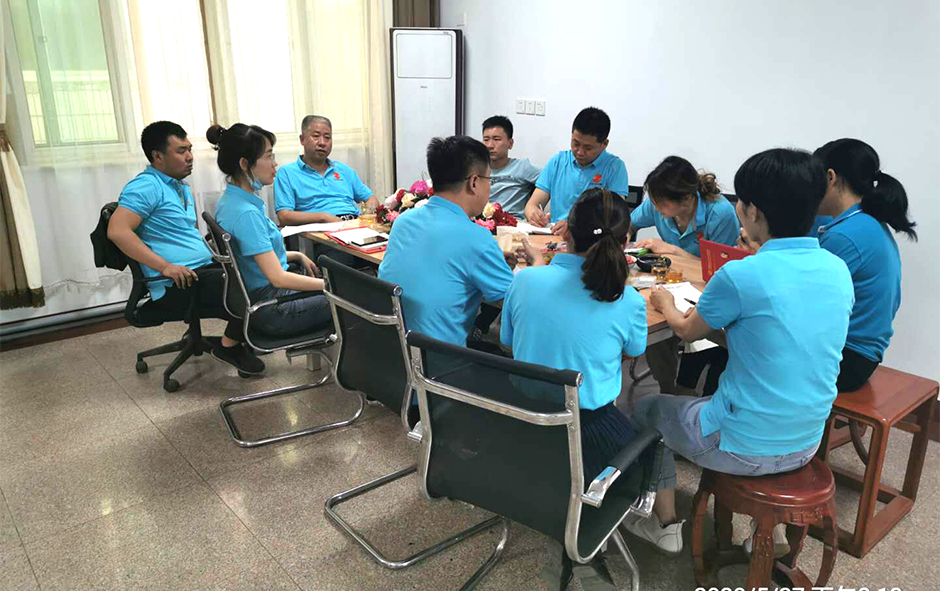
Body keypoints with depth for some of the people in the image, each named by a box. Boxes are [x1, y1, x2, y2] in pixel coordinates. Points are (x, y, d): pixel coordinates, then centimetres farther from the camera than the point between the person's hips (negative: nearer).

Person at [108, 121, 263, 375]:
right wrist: (165, 266, -24)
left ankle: (241, 334, 14)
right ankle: (229, 346, -3)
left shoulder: (182, 188, 20)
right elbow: (117, 231, -21)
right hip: (175, 286, -10)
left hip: (205, 268, 10)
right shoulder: (146, 186, -10)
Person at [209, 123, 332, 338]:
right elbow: (278, 278, -27)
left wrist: (297, 256, 12)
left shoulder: (230, 200, 3)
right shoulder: (246, 214, -27)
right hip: (271, 311, -9)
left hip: (258, 298, 9)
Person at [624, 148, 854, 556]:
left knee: (646, 407, 20)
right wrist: (717, 322, 14)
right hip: (805, 446, 7)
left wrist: (665, 305, 17)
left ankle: (665, 523, 31)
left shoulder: (740, 276, -25)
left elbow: (688, 332, -4)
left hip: (743, 447, -6)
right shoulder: (838, 270, -5)